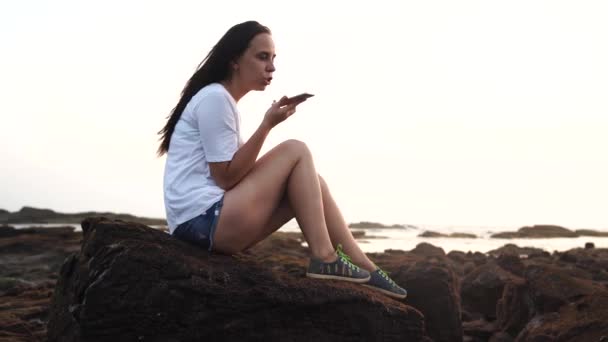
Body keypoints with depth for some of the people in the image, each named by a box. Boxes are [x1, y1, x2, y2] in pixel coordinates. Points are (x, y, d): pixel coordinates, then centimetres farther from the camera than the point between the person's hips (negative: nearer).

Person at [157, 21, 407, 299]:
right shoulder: (214, 97, -10)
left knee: (309, 181, 6)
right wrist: (268, 124, -15)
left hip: (210, 223, 10)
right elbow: (226, 178, -15)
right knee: (296, 152, -10)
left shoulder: (221, 99, 21)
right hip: (202, 219, -10)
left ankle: (365, 269, 5)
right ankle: (324, 258, -11)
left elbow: (239, 170, 16)